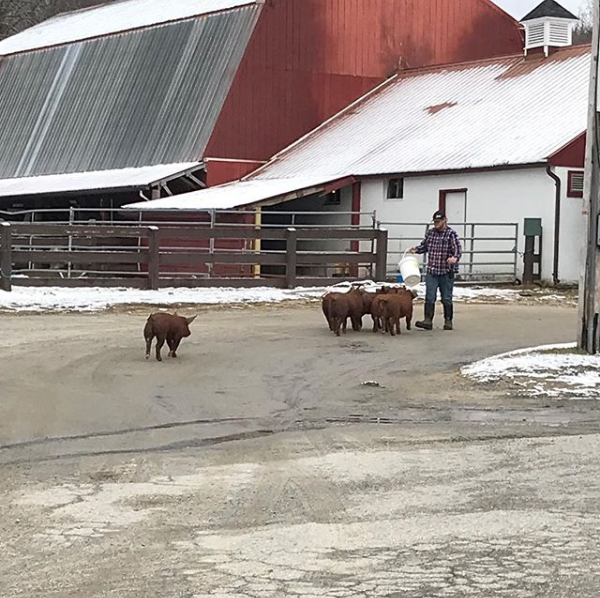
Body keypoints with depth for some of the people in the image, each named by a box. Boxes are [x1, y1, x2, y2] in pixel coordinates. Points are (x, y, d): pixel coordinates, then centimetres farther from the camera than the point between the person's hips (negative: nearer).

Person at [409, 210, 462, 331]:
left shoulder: (451, 234, -7)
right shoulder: (430, 232, 9)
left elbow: (458, 250, -16)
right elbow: (424, 246, 21)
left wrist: (455, 258, -37)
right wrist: (416, 249, 1)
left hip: (446, 273, -4)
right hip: (432, 272, 4)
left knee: (446, 299, 7)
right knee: (429, 297, -3)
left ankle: (448, 321, 18)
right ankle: (428, 321, -4)